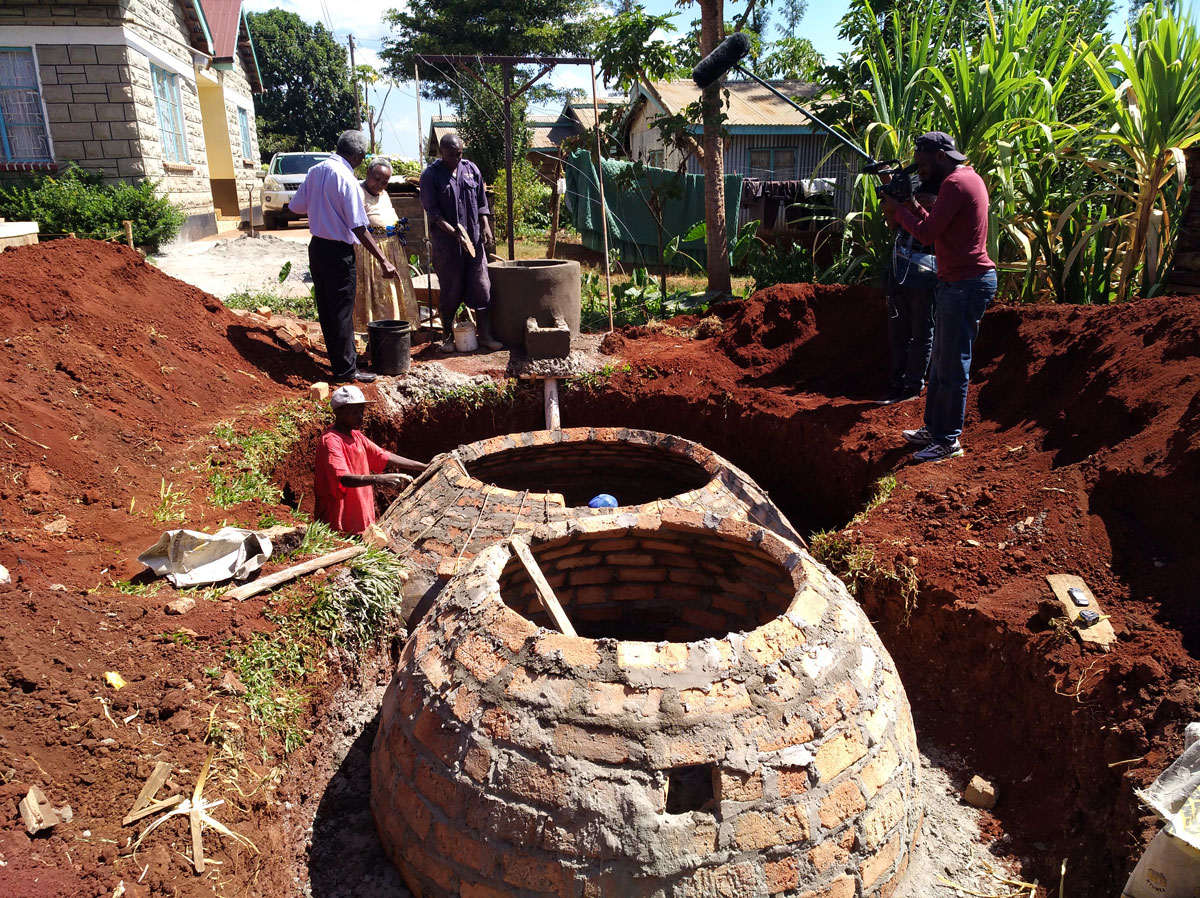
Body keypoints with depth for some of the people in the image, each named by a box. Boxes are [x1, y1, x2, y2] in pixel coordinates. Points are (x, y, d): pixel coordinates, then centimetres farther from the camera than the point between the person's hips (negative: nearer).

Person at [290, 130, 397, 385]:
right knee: (342, 313, 0)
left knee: (326, 309, 14)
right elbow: (359, 228, -22)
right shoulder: (346, 178, -19)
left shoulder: (315, 170, 3)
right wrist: (382, 261, -20)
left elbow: (297, 206, 9)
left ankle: (338, 359, 27)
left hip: (316, 247, 8)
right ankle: (345, 370, 8)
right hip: (338, 252, -8)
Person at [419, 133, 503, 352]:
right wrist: (454, 232, -18)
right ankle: (447, 337, 17)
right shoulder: (431, 174, -3)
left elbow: (481, 203, 14)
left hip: (474, 240, 4)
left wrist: (486, 227, 0)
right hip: (446, 244, -3)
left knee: (481, 288, 4)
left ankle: (485, 335, 13)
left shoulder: (471, 169, 9)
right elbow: (433, 211, -8)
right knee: (450, 291, 3)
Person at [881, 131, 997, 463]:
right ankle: (934, 429, 25)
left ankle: (949, 441, 1)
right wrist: (915, 209, 8)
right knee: (941, 361, 15)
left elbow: (927, 234, -19)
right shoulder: (968, 178, 17)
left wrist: (897, 210, -5)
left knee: (953, 366, -6)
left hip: (966, 283, -11)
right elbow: (939, 230, 18)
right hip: (959, 282, 11)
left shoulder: (956, 183, -15)